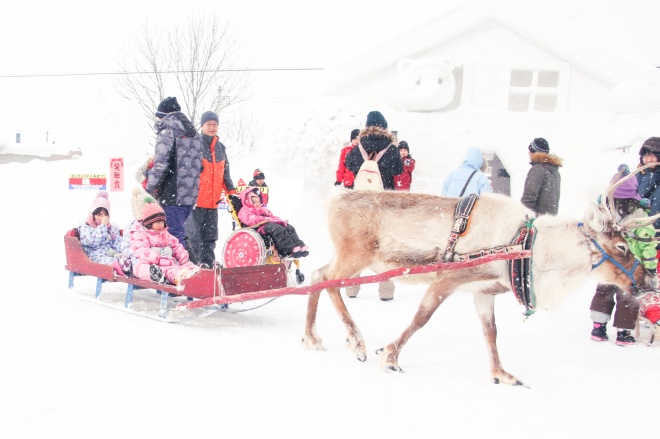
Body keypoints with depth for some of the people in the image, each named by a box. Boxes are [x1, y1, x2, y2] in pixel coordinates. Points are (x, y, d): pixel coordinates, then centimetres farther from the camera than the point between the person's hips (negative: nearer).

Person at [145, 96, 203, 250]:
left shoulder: (167, 132, -6)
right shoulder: (195, 135, 18)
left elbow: (161, 164, -14)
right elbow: (200, 166, 20)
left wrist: (149, 189, -6)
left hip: (173, 194, -8)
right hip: (191, 195, 8)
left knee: (175, 234, -6)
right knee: (180, 232, 17)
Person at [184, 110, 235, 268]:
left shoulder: (221, 148, 17)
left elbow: (225, 173, 24)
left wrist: (231, 191, 19)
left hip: (213, 201, 7)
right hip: (195, 200, -6)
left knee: (210, 237, 12)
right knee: (194, 235, -6)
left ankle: (207, 264, 20)